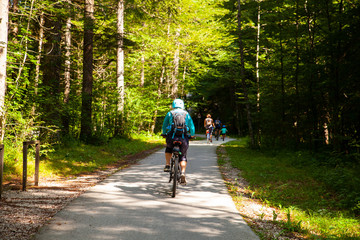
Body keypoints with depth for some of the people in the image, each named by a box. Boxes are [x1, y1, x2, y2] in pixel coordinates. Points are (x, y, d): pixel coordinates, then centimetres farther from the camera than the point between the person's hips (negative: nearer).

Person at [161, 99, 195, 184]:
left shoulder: (169, 113, 11)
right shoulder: (186, 114, 12)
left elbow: (164, 125, 17)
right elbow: (192, 126, 11)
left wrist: (164, 134, 34)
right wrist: (192, 135, 27)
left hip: (172, 137, 0)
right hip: (183, 138, 0)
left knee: (168, 149, 32)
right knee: (183, 156, 13)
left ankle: (167, 165, 18)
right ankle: (183, 173, -6)